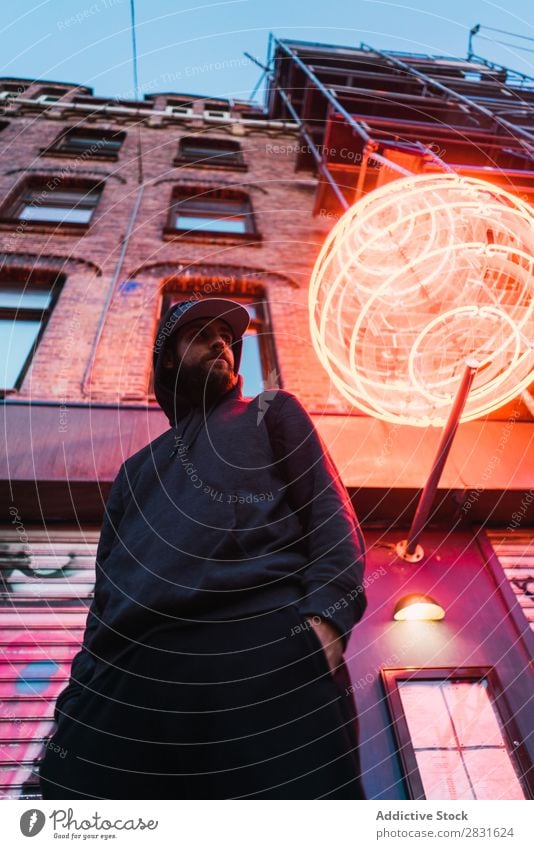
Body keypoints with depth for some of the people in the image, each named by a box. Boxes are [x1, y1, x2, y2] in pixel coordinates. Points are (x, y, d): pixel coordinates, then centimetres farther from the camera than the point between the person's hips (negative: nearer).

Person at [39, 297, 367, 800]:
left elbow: (328, 509, 8)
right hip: (130, 666, 4)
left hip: (265, 643, -3)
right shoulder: (139, 468, 34)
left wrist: (326, 613, -10)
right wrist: (85, 679, 14)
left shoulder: (272, 413, 23)